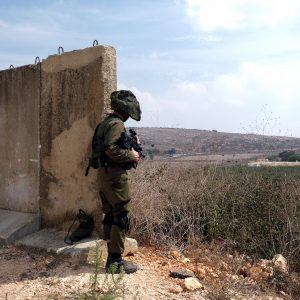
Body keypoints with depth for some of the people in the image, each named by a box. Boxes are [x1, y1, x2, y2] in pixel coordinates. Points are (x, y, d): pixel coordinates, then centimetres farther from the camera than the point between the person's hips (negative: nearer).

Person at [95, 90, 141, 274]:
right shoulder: (117, 124, -14)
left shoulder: (107, 122, 17)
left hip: (105, 174, 10)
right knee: (122, 216, -5)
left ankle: (112, 258, 22)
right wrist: (131, 155, -13)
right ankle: (116, 260, 1)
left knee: (111, 216, 13)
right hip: (115, 175, -10)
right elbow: (111, 149, -25)